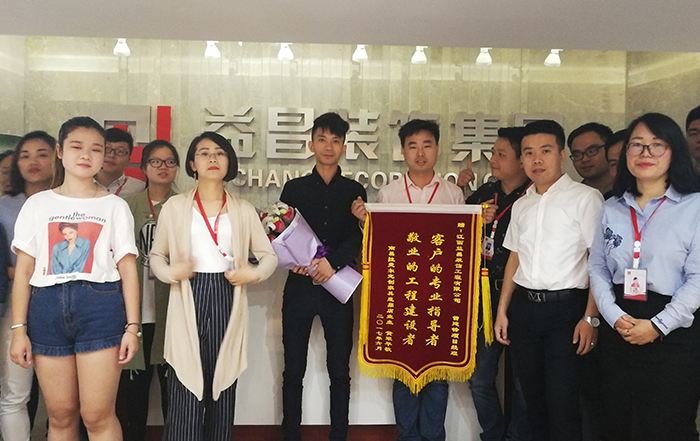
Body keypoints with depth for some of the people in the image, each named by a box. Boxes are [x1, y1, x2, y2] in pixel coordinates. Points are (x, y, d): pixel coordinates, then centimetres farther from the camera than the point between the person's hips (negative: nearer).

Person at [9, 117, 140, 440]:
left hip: (100, 307, -2)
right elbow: (23, 271, 8)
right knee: (60, 414, 7)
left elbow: (127, 269, 4)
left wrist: (132, 326, -3)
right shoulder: (37, 204, 10)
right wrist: (19, 330, 1)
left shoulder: (115, 206, 8)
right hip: (47, 307, 2)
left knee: (98, 415, -4)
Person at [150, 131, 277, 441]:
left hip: (227, 301, 2)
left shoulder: (243, 210, 10)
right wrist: (170, 272, -11)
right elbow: (156, 255, 9)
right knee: (185, 394, -6)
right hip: (188, 300, -1)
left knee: (223, 389, 4)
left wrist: (254, 274, -8)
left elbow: (269, 256, 12)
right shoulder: (175, 207, 6)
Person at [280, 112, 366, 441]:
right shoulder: (294, 188, 10)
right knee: (294, 369, 6)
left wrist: (333, 261, -21)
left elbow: (358, 236, -3)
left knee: (339, 370, 5)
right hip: (299, 286, 1)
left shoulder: (354, 190, 8)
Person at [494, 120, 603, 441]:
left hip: (566, 307, -5)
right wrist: (502, 311, 12)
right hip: (524, 306, 5)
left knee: (562, 403, -4)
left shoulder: (585, 197, -4)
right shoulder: (521, 205, 13)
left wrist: (591, 317, -15)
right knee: (533, 397, 13)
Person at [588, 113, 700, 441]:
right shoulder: (612, 208, 9)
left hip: (673, 334, -4)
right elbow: (597, 268, 8)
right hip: (617, 330, 4)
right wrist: (614, 315, -7)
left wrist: (658, 325, -15)